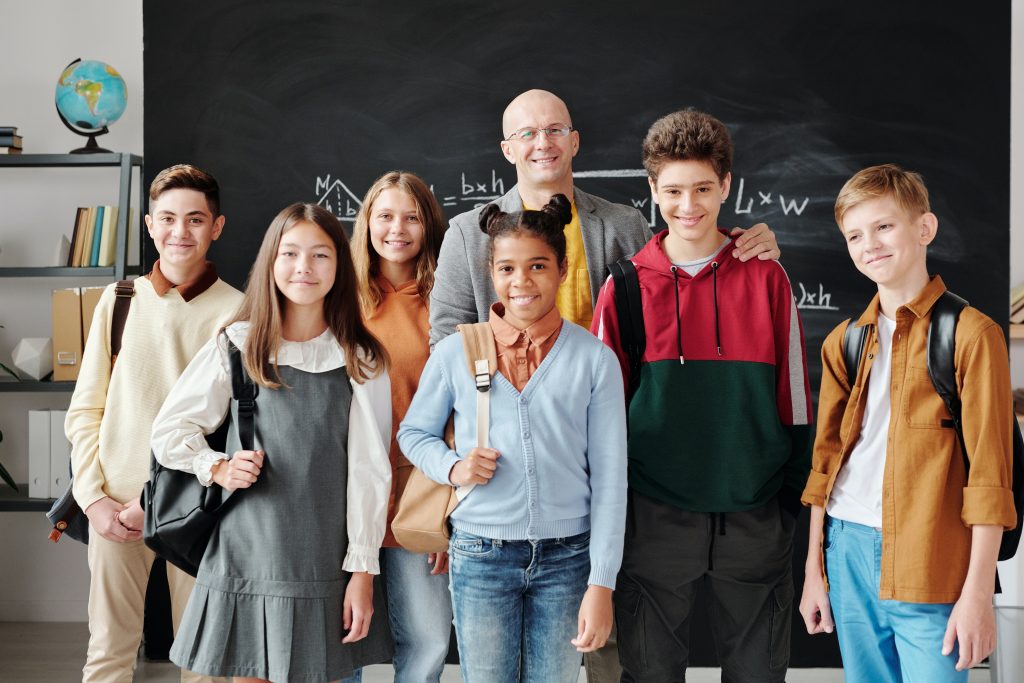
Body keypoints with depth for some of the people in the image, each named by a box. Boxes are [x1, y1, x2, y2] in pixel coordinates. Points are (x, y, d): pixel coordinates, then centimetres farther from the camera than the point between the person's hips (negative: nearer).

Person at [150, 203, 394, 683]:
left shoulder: (361, 361, 3)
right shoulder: (237, 346, 3)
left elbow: (369, 469, 0)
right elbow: (168, 431, 9)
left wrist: (362, 570, -4)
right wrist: (217, 468, -9)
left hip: (326, 565, 0)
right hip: (247, 553, 0)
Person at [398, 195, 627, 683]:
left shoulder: (594, 359, -2)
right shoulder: (454, 353, 0)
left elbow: (609, 478, -3)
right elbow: (414, 432, 13)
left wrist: (601, 584, -6)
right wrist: (452, 468, -9)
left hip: (566, 557, 0)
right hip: (480, 555, 0)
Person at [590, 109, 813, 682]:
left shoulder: (767, 280, 1)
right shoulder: (625, 287, 0)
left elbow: (795, 397, 4)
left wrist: (798, 504, 1)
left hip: (755, 516, 1)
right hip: (656, 518, 0)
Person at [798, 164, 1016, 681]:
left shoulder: (971, 334, -6)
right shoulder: (843, 341, 11)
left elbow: (989, 472, -9)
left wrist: (978, 592, -11)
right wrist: (813, 571, 13)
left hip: (928, 565, -5)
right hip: (847, 549, 5)